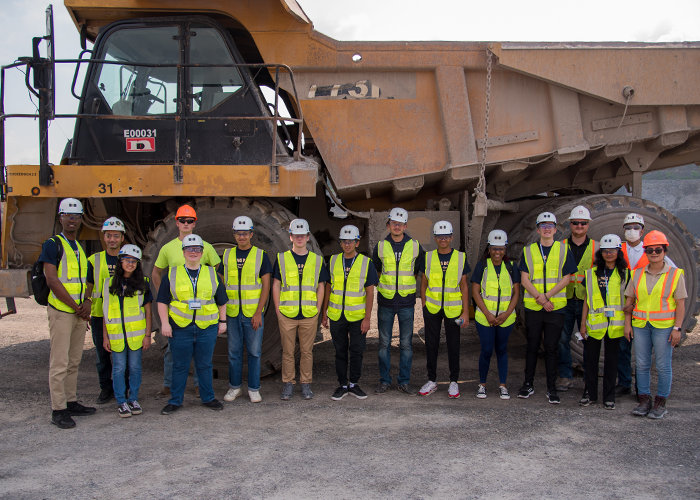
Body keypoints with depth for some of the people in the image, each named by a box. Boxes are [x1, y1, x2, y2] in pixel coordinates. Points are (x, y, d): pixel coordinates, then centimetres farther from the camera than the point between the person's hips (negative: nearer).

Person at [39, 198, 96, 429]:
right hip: (61, 312, -7)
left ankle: (71, 403, 21)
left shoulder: (79, 248, 16)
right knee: (59, 363, -5)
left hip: (80, 313, 7)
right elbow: (52, 280, -14)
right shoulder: (52, 244, -7)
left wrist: (87, 302, -1)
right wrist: (75, 306, -13)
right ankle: (58, 410, -1)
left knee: (74, 362, 12)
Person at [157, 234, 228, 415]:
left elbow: (221, 300, 14)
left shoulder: (212, 273, 9)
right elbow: (162, 301, 4)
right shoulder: (172, 274, 4)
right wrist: (165, 323, -3)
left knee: (205, 365, 9)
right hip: (180, 328, -1)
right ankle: (175, 401, 16)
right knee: (180, 366, 6)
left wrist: (223, 321, 11)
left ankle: (208, 398, 21)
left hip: (207, 328, 1)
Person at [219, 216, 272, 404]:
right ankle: (235, 387, 20)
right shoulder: (227, 255, 8)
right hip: (232, 313, 2)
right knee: (234, 352, 8)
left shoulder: (260, 255, 0)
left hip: (253, 314, -2)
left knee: (254, 352, 3)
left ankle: (254, 389, 13)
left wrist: (258, 312, -11)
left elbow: (266, 286, -3)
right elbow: (221, 284, 12)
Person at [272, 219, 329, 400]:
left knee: (307, 351, 6)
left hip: (309, 315, 1)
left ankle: (306, 385, 15)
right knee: (288, 351, 5)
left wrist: (317, 310, 2)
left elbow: (321, 287, 9)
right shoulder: (282, 258, 4)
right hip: (286, 315, 0)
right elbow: (276, 285, 5)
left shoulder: (317, 260, 7)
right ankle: (288, 384, 15)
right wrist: (278, 310, 0)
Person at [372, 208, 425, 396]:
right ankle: (384, 381, 15)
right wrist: (385, 285, 10)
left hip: (407, 302, 0)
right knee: (384, 343, 5)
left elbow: (419, 271, 14)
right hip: (385, 302, 0)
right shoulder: (380, 247, 2)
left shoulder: (415, 247, 1)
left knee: (406, 343, 4)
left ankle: (404, 381, 14)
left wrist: (408, 285, 10)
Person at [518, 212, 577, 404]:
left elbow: (566, 278, -2)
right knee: (532, 347, 7)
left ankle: (551, 388, 10)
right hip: (532, 307, 1)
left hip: (556, 307, -1)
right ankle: (528, 385, 17)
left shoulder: (564, 250, 5)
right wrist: (540, 298, -12)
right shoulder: (528, 251, 7)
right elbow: (524, 279, 0)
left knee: (551, 348, 2)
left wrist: (546, 296, -12)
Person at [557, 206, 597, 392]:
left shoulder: (596, 247, 5)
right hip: (565, 300, 1)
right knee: (562, 339, 1)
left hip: (587, 300, -1)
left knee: (589, 340, 3)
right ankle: (565, 377, 12)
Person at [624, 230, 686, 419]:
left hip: (664, 326, -3)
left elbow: (680, 304, -3)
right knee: (642, 364, 7)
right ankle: (644, 400, 16)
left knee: (663, 366, 1)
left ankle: (661, 402, 12)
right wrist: (627, 324, 4)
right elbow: (629, 300, 11)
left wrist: (677, 328, -9)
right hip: (640, 326, 3)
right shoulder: (637, 274, 9)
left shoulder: (675, 274, 0)